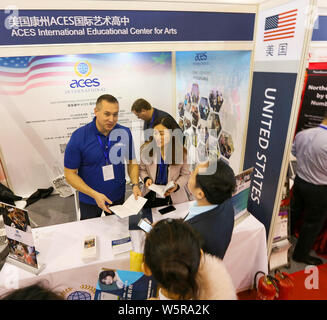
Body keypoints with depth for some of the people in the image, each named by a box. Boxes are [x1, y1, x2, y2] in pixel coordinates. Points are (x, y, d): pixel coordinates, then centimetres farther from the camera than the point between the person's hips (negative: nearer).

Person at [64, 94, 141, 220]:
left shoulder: (125, 133, -12)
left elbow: (132, 161, 2)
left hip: (118, 196, 2)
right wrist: (94, 194, -24)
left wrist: (135, 185, -14)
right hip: (89, 200, -2)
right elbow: (70, 173, -14)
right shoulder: (78, 136, -19)